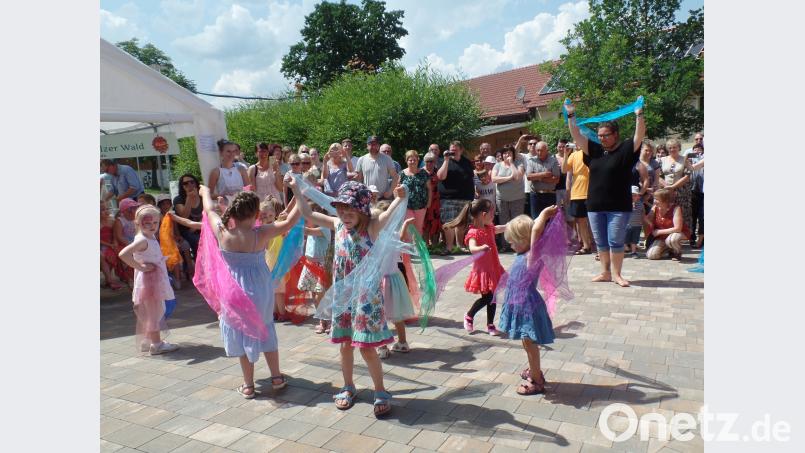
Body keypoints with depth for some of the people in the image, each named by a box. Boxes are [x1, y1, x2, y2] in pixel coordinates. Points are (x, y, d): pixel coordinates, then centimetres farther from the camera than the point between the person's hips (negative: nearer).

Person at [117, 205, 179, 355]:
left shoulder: (151, 237, 6)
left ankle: (147, 341, 33)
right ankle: (156, 344, 10)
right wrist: (140, 266, -26)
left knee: (152, 312, 19)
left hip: (156, 280, 9)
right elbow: (123, 254, -34)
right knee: (153, 312, 0)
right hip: (148, 281, -9)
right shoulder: (142, 240, -21)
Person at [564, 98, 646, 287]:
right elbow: (577, 136, 8)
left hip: (618, 207, -5)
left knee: (615, 241, 1)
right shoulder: (595, 150, 9)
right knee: (601, 242, 11)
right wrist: (571, 115, 1)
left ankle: (616, 274, 13)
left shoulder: (625, 150, -2)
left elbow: (639, 136, -15)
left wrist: (639, 115, -23)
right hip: (595, 206, 5)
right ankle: (605, 273, 22)